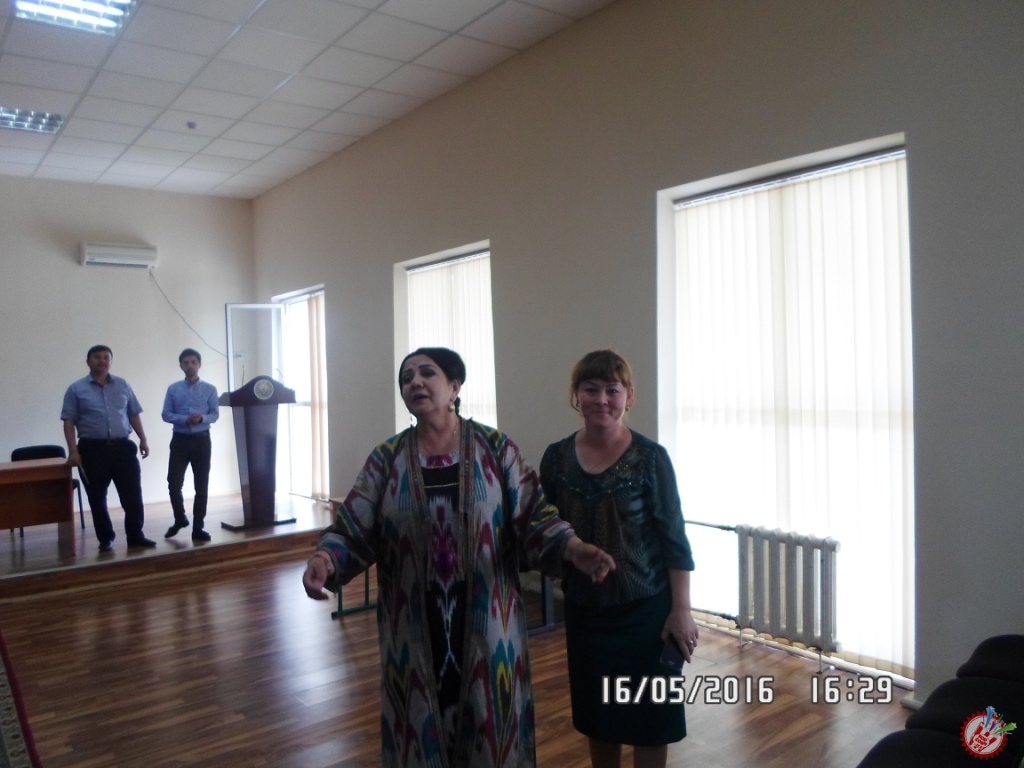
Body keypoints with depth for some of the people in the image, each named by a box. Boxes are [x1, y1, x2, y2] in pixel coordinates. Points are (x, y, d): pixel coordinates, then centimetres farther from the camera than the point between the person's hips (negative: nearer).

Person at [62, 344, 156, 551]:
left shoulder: (123, 385, 10)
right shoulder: (76, 389, 1)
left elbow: (134, 415, 12)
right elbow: (69, 422, -2)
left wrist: (143, 440, 5)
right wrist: (73, 451, -10)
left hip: (122, 447, 2)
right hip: (93, 449, -2)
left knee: (132, 494, 1)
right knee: (97, 498, 6)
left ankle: (136, 535, 11)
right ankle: (105, 539, 19)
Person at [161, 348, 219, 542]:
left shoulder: (210, 389, 3)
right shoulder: (173, 389, 4)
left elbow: (215, 414, 0)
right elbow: (166, 414, -1)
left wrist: (202, 418, -21)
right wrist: (185, 419, -18)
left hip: (201, 440, 0)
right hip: (179, 440, 0)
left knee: (201, 486, 2)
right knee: (174, 484, -2)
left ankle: (197, 528, 12)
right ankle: (180, 519, 24)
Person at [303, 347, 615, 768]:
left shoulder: (495, 448, -2)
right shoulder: (386, 459, 1)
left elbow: (534, 515, -6)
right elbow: (352, 530, -3)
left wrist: (574, 548, -23)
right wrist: (325, 558, -24)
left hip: (486, 621, -1)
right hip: (415, 627, 1)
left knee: (489, 727, 13)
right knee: (421, 728, 15)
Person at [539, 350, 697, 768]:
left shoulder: (650, 457, -12)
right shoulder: (556, 457, -4)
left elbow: (673, 538, -9)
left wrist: (681, 609, -10)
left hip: (645, 608, -3)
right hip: (584, 608, 3)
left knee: (648, 719, 9)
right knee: (596, 715, 17)